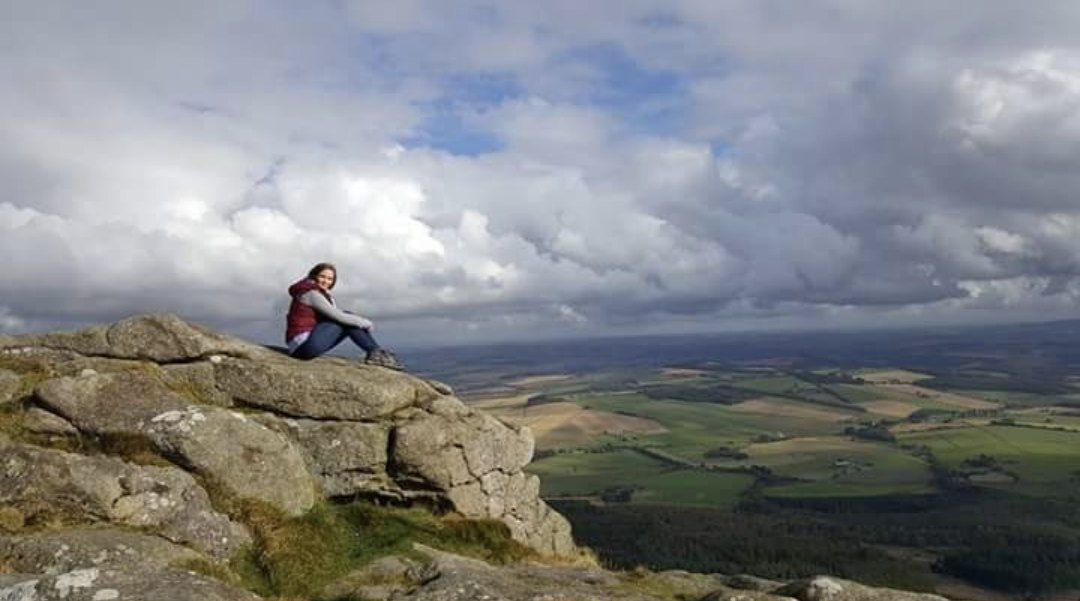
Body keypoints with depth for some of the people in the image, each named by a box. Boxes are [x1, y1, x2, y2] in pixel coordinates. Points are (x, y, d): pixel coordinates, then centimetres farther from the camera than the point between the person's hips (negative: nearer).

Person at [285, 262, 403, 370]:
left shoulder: (320, 293, 18)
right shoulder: (311, 293, -12)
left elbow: (335, 315, 16)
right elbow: (338, 316, -16)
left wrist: (363, 322, 2)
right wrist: (365, 323, -6)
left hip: (305, 345, 9)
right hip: (302, 345, -9)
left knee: (348, 321, 4)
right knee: (345, 320, -8)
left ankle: (376, 353, -4)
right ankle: (375, 352, -6)